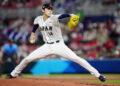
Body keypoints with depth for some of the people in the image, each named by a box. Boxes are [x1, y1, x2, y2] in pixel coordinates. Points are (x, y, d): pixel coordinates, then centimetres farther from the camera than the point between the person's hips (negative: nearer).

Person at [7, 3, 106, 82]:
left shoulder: (53, 18, -17)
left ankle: (97, 74, -15)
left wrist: (70, 15, -59)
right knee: (27, 59, 2)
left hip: (59, 45, -4)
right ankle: (13, 74, 25)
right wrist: (33, 33, 28)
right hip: (47, 46, 4)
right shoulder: (38, 19, -2)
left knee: (76, 58, -18)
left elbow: (61, 16, -40)